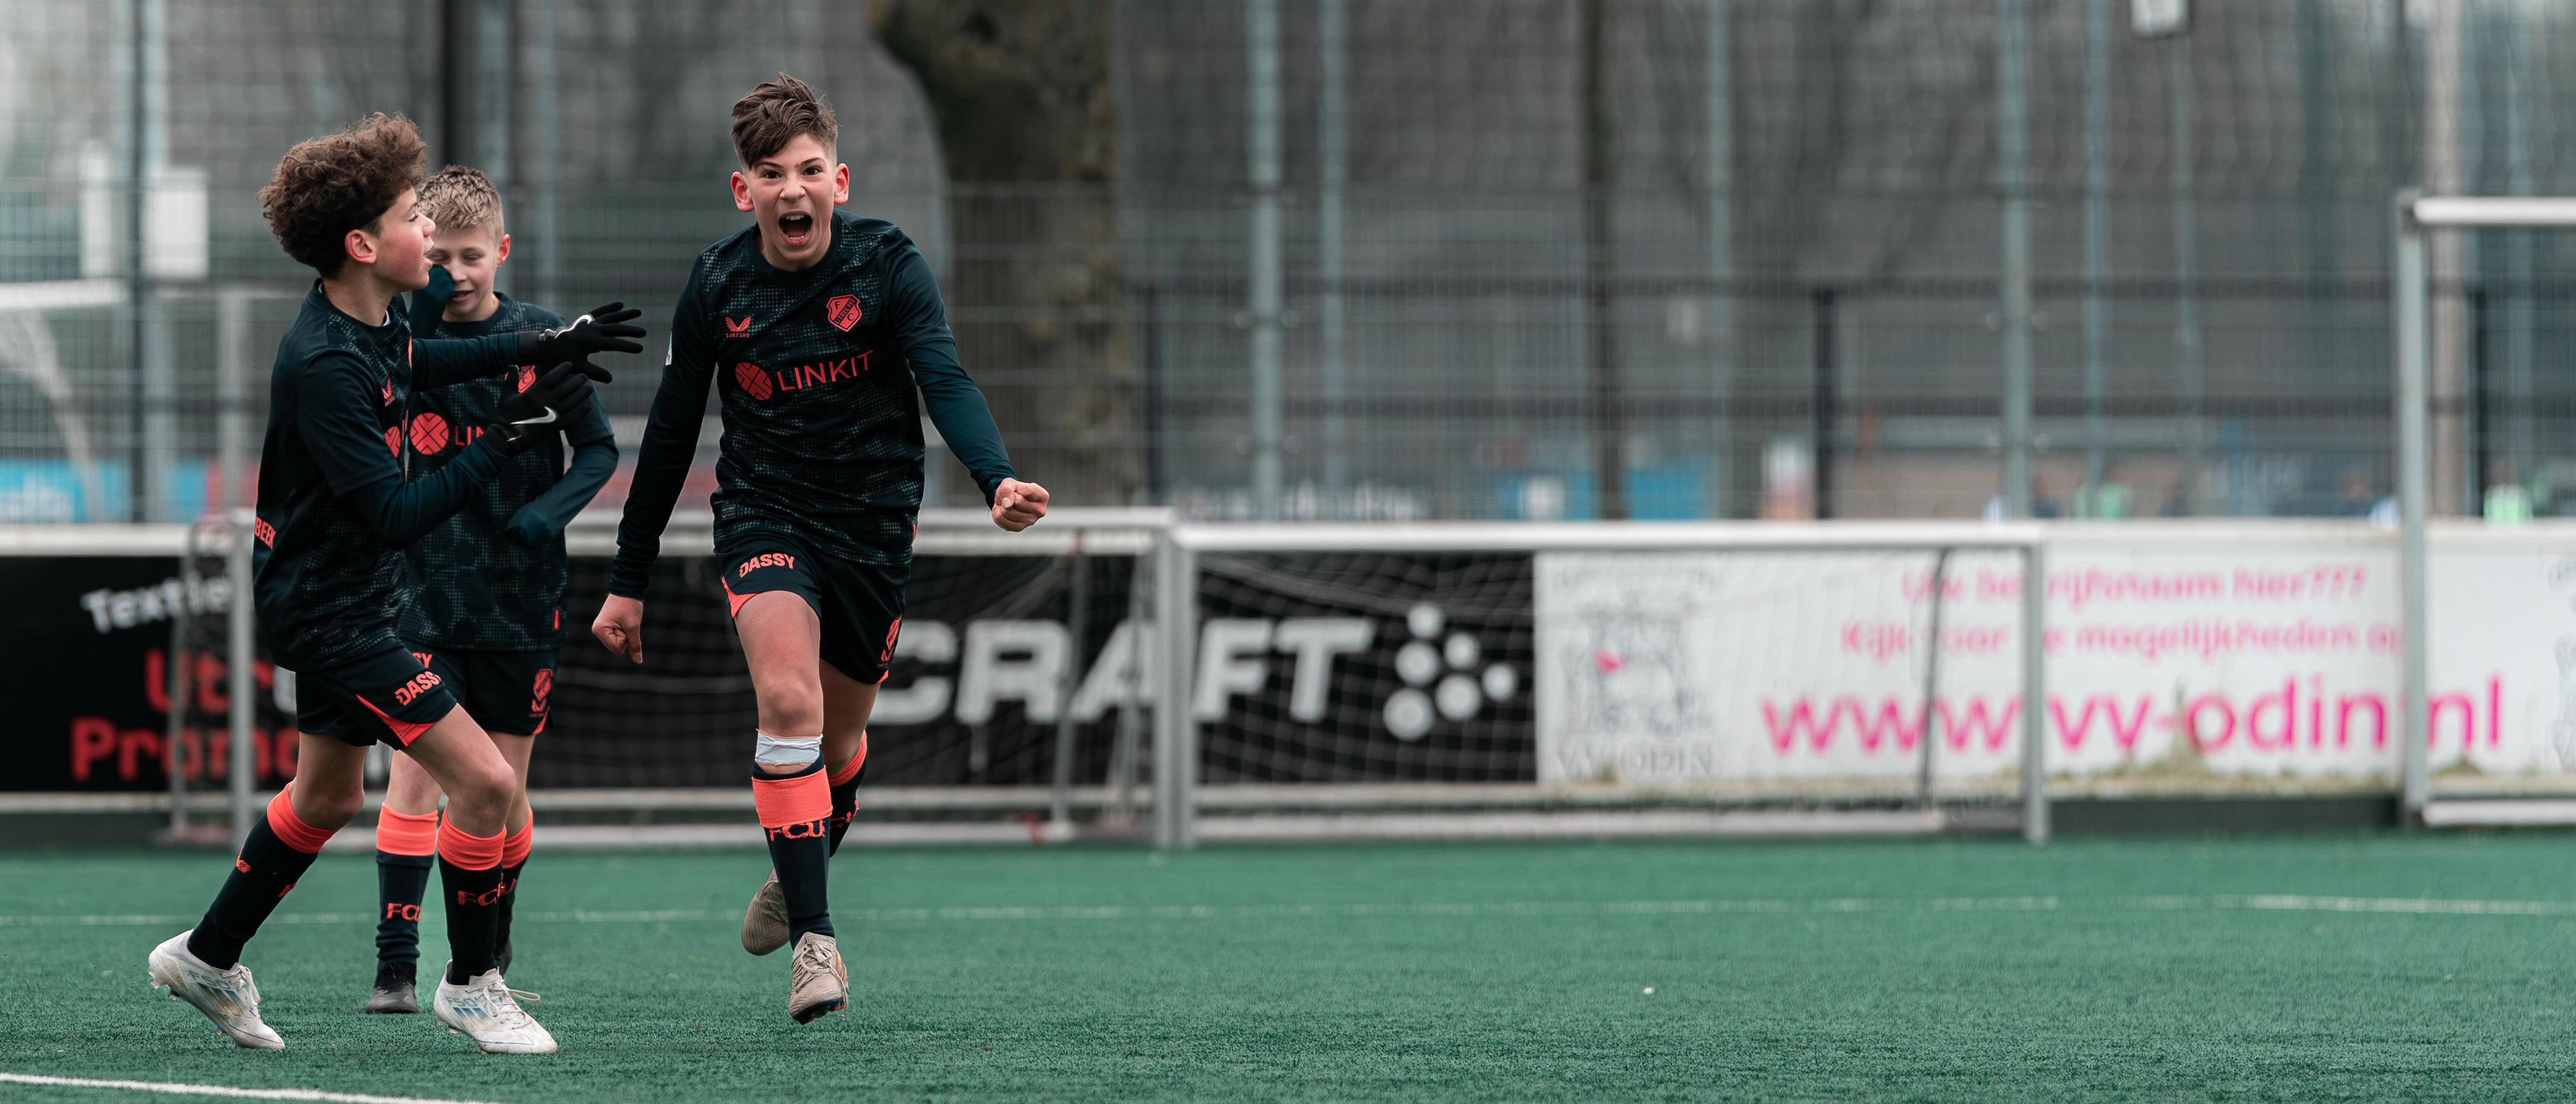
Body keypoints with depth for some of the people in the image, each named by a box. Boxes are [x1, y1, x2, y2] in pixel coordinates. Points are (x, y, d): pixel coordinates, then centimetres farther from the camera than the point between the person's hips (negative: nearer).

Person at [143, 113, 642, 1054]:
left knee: (326, 799, 24)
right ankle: (469, 985, 4)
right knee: (483, 779, -12)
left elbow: (411, 365, 26)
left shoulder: (369, 322, 0)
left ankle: (208, 957, 39)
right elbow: (396, 513, -29)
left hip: (336, 596, 10)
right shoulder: (324, 368, -29)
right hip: (331, 612, -10)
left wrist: (543, 348, 20)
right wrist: (512, 436, -28)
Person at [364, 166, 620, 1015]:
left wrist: (553, 508, -15)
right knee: (415, 766, -12)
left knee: (504, 782, 6)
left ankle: (489, 955, 26)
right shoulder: (407, 332, 1)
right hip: (429, 589, 0)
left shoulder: (542, 336, -1)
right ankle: (395, 967, -12)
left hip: (522, 596, 0)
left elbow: (600, 450, 5)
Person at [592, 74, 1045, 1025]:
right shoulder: (716, 287, -6)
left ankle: (797, 874, 45)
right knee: (787, 698, -24)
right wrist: (629, 581, 7)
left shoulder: (888, 266, -11)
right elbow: (670, 434, 4)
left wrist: (998, 481, -44)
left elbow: (945, 381, -24)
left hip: (873, 524, 1)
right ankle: (813, 937, -23)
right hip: (762, 512, -1)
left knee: (836, 741, 12)